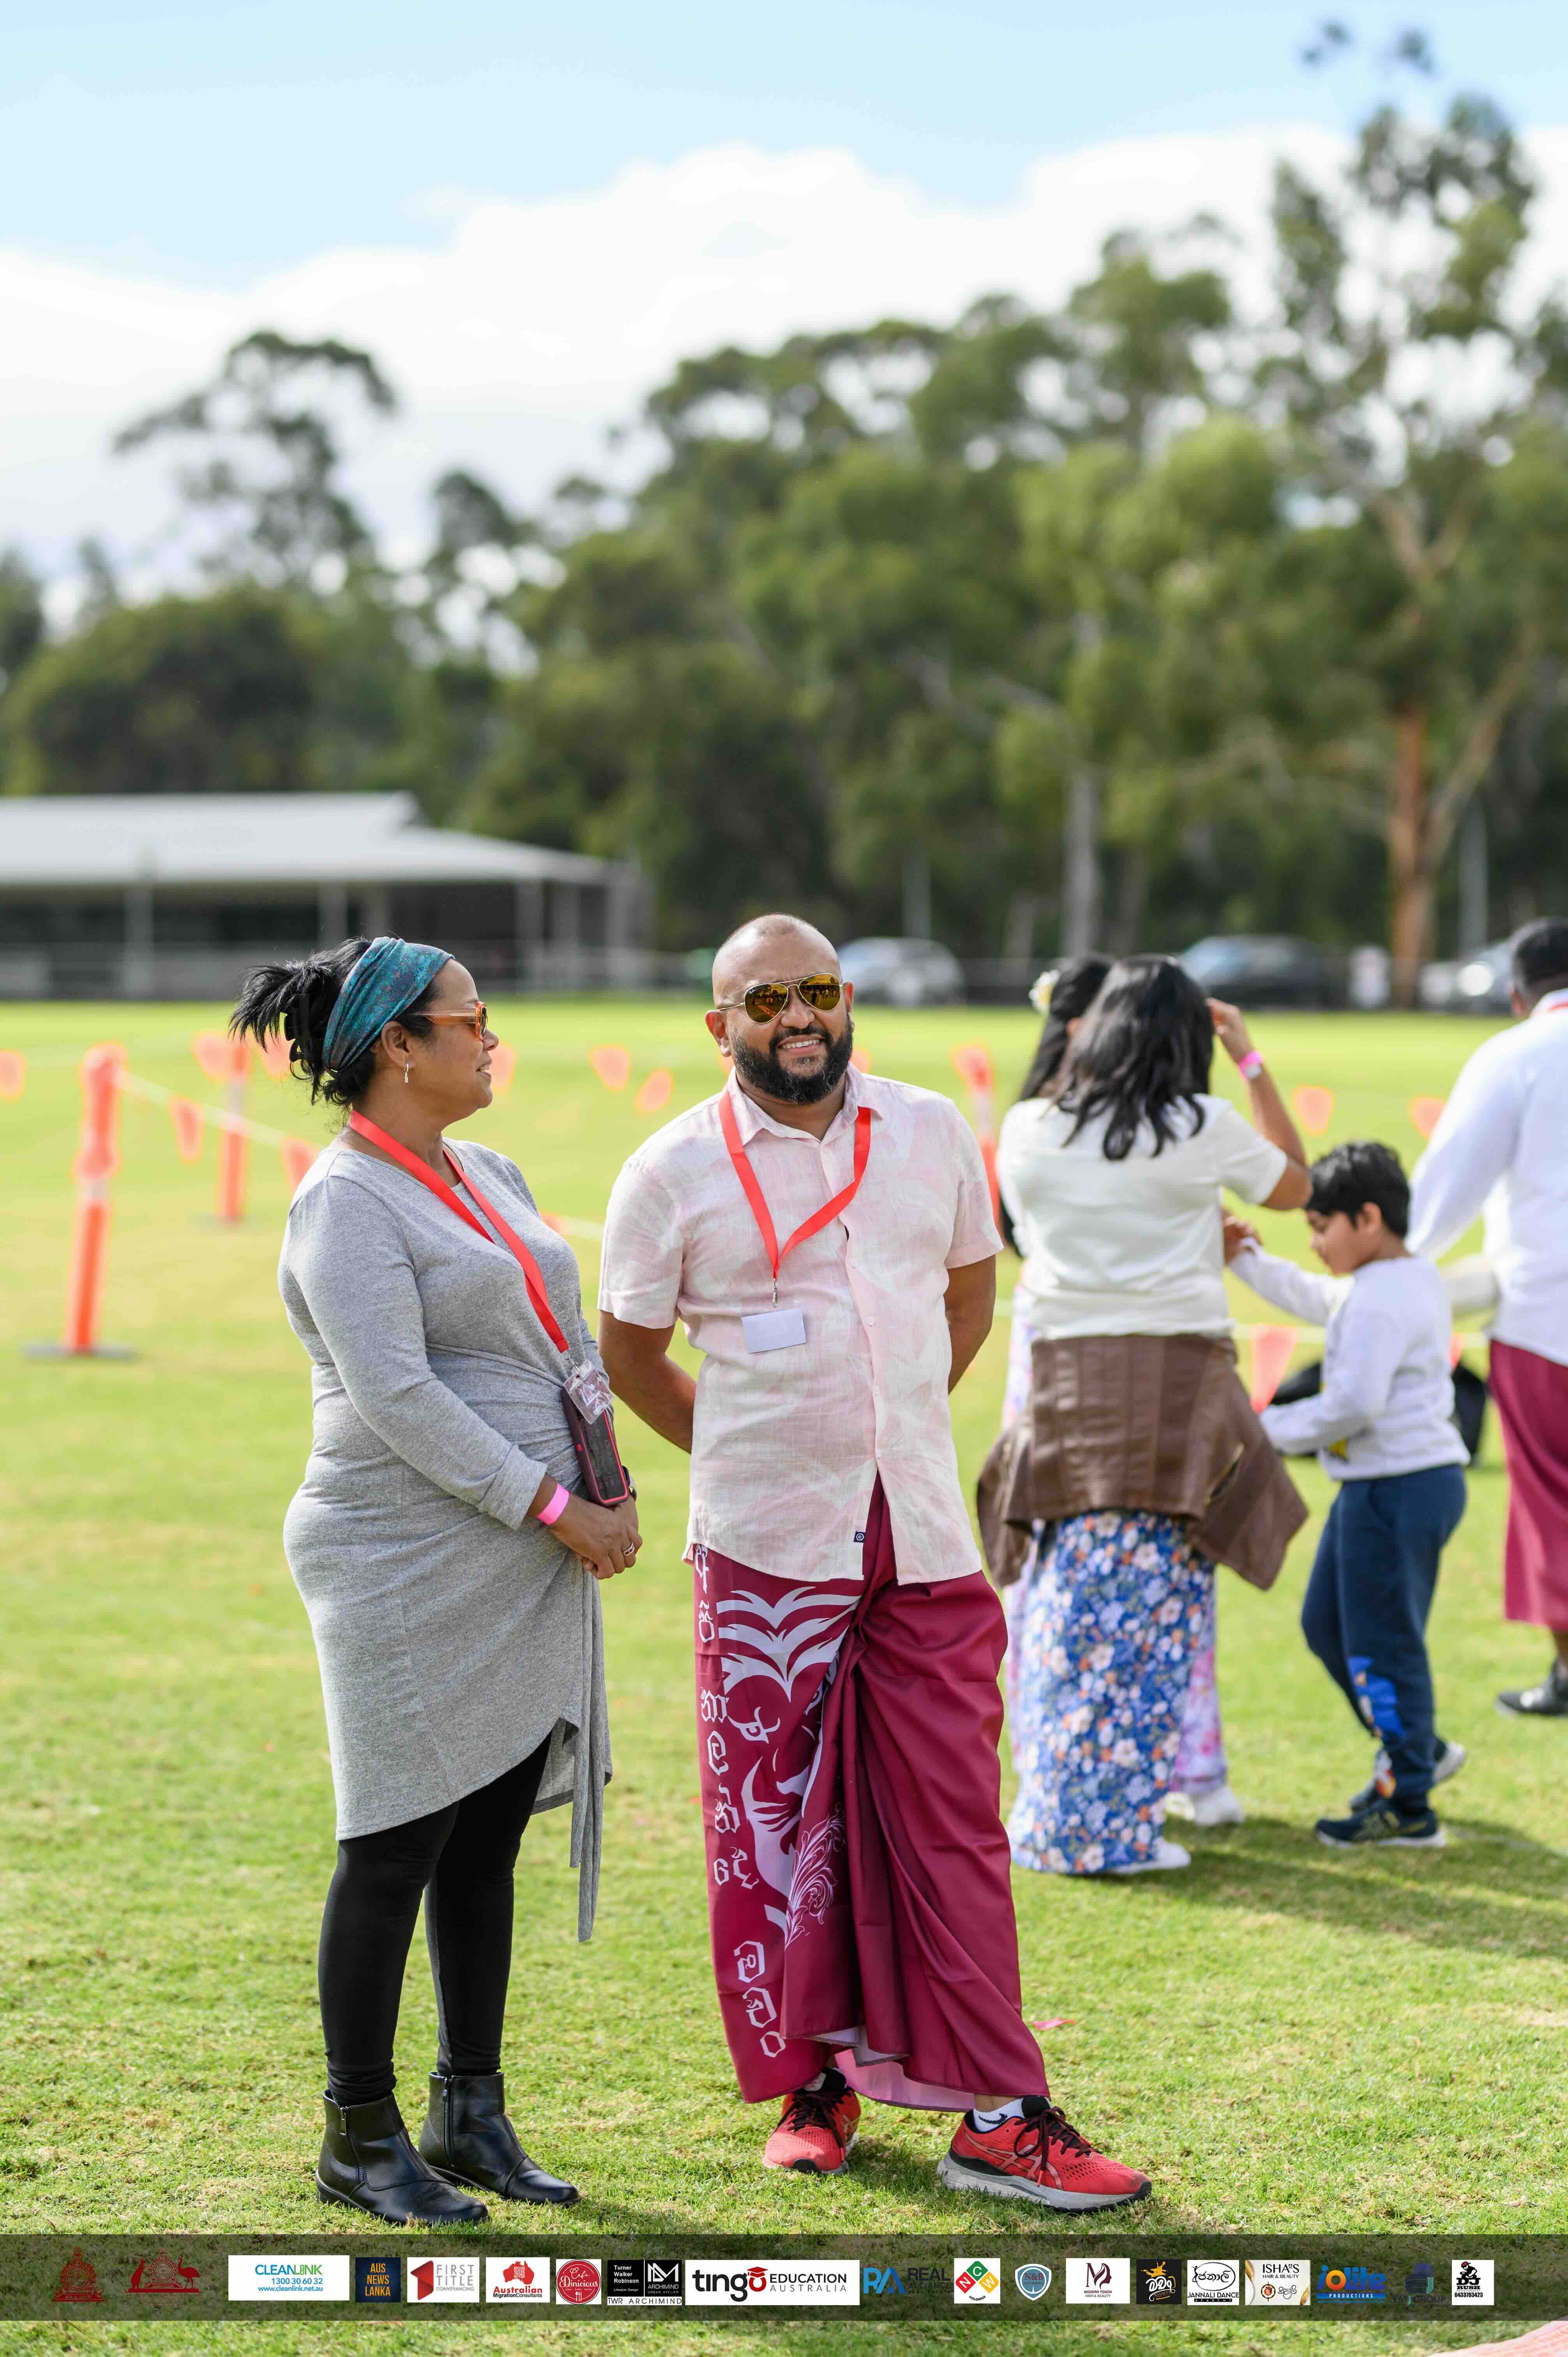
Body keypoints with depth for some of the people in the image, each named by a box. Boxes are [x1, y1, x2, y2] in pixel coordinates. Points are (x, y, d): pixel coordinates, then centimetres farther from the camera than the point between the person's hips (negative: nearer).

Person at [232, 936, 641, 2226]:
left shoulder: (489, 1176, 15)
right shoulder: (347, 1203, -12)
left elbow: (562, 1338, 20)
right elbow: (396, 1396, -20)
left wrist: (605, 1488, 5)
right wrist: (554, 1510, -19)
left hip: (524, 1565, 8)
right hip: (407, 1571, -8)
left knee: (490, 1840, 11)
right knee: (398, 1844, -2)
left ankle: (472, 2115, 19)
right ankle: (360, 2136, 8)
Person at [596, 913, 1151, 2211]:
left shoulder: (932, 1131, 6)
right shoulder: (675, 1172, -4)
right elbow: (631, 1354, 7)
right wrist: (750, 1458, 7)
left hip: (921, 1538, 2)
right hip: (765, 1550, -2)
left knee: (953, 1821, 1)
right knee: (780, 1822, 4)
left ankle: (1000, 2115, 3)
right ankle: (818, 2081, 20)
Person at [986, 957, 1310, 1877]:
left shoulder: (1027, 1130, 5)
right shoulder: (1204, 1128, -4)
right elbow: (1296, 1184, 13)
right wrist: (1251, 1059, 18)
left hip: (1067, 1375, 3)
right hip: (1178, 1370, -3)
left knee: (1068, 1599, 10)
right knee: (1156, 1600, 1)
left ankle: (1055, 1821, 13)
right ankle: (1120, 1827, 0)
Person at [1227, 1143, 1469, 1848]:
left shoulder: (1380, 1300, -21)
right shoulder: (1415, 1280, 13)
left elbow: (1353, 1404, -28)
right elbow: (1312, 1299, 31)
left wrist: (1272, 1428, -16)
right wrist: (1246, 1261, 25)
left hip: (1399, 1490, -11)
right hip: (1375, 1487, 11)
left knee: (1382, 1644, -3)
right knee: (1326, 1624, 20)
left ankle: (1408, 1807, 4)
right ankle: (1416, 1746, 31)